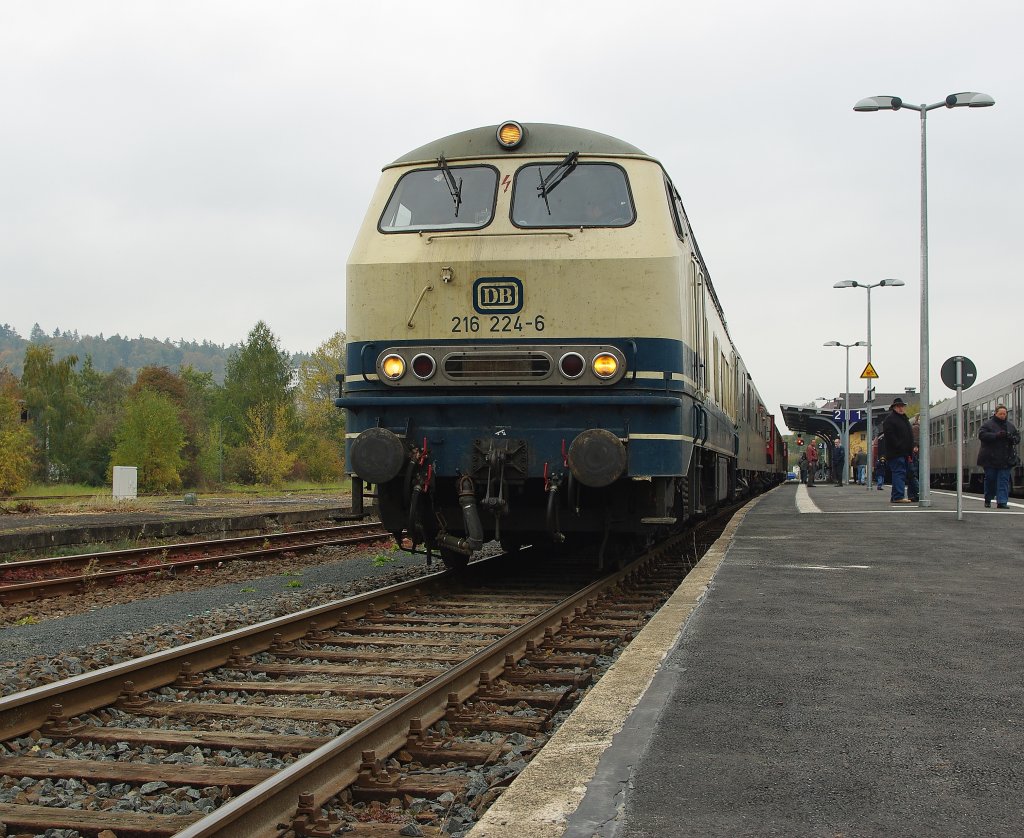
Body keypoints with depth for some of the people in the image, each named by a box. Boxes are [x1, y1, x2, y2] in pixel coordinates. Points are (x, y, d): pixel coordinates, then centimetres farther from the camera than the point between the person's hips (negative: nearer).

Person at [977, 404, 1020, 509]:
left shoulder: (1010, 425, 13)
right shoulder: (987, 424, -1)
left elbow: (1018, 438, 14)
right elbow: (982, 434, -15)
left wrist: (1012, 438, -10)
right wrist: (996, 436, -24)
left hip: (1005, 459, 3)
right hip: (990, 459, -3)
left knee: (1004, 480, -4)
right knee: (990, 479, 4)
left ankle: (1002, 502, -6)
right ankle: (988, 500, 22)